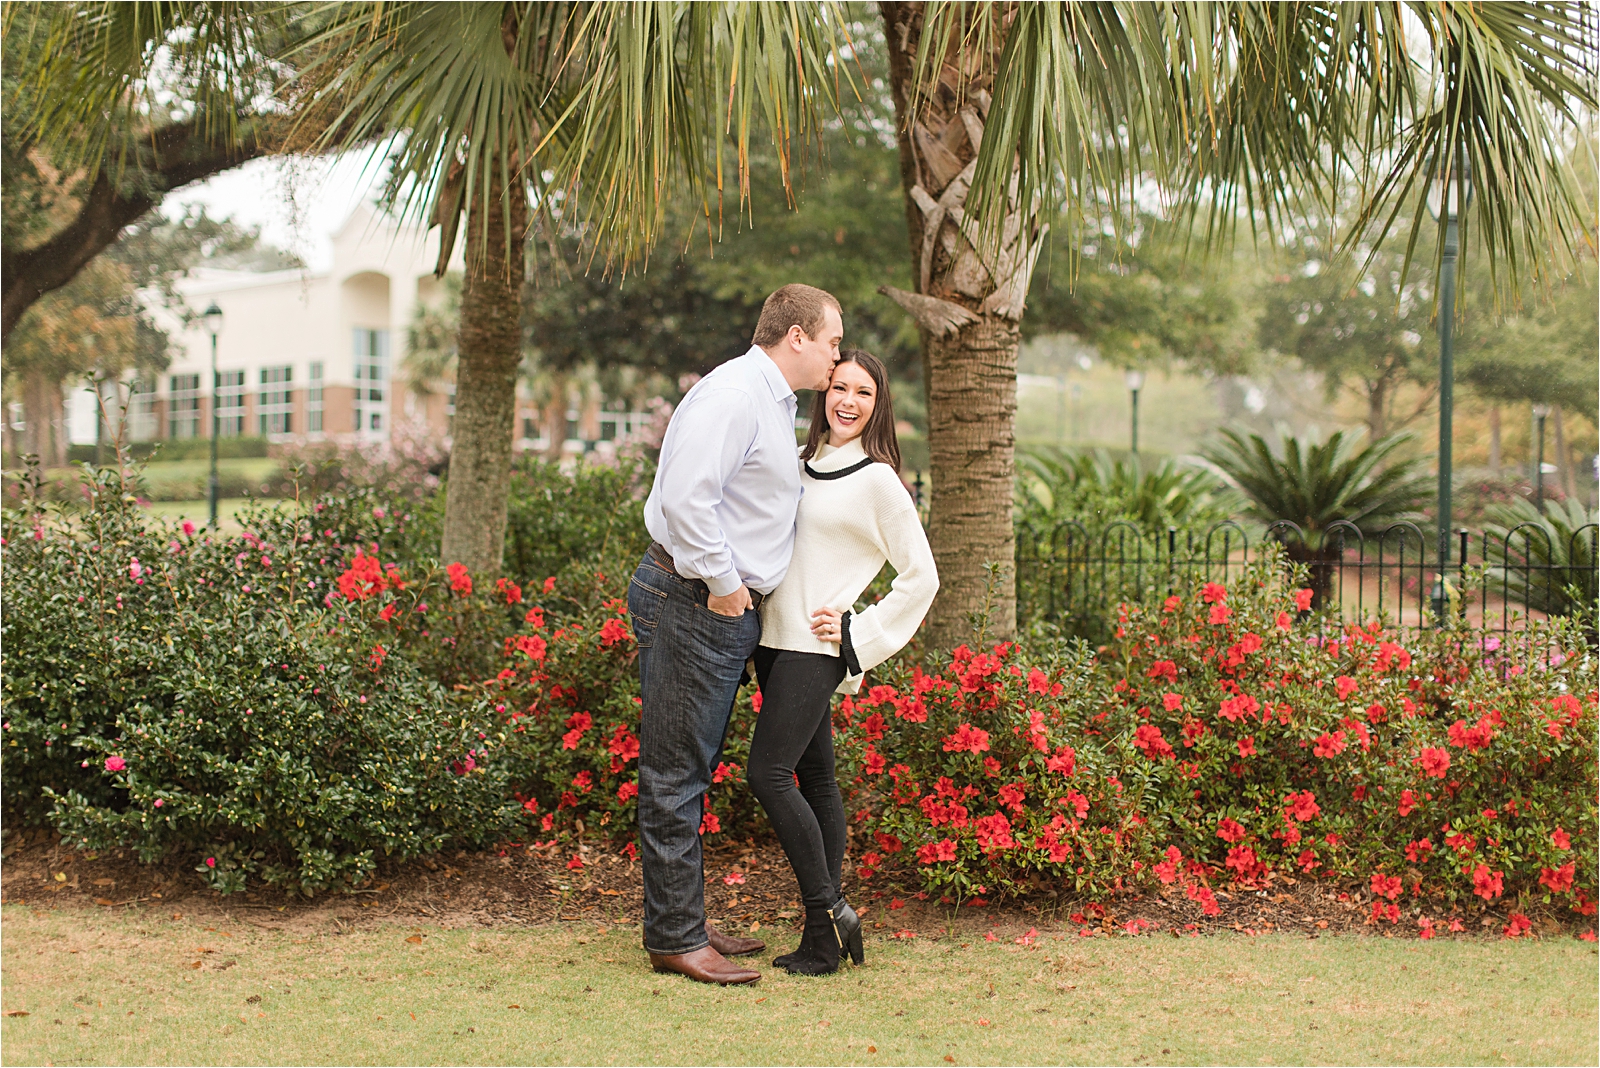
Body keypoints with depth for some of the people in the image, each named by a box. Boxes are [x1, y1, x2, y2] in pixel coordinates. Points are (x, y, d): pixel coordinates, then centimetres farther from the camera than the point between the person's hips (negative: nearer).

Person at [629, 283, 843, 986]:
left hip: (726, 609, 11)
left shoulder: (774, 404, 19)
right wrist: (722, 583, -18)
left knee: (691, 771, 16)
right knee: (675, 775, -4)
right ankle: (675, 938, 2)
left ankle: (685, 924, 24)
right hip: (691, 603, -11)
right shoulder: (733, 395, -15)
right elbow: (685, 497, -25)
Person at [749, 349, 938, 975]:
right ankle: (829, 923, 11)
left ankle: (827, 913, -7)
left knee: (768, 772, -15)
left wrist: (862, 635, -7)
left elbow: (921, 577, -3)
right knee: (813, 777, 7)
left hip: (817, 647, -7)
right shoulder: (802, 465, 14)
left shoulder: (878, 480, -6)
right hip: (776, 640, 7)